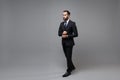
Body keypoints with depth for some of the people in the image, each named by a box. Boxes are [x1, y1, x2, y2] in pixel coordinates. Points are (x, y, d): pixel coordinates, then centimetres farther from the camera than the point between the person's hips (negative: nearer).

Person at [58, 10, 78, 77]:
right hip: (63, 43, 6)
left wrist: (67, 35, -19)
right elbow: (59, 33, 7)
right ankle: (72, 67, 36)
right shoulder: (62, 24, 8)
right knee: (67, 57, 16)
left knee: (68, 57, -2)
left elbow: (76, 34, -13)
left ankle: (69, 71, 11)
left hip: (69, 43, -6)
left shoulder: (72, 23, -10)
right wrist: (62, 33, -15)